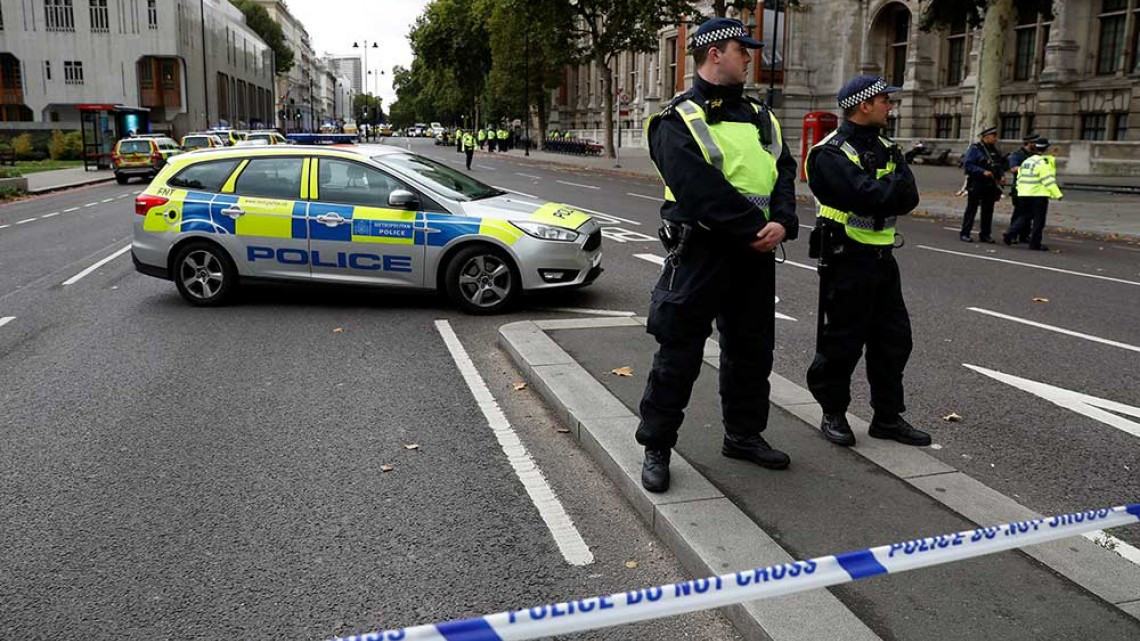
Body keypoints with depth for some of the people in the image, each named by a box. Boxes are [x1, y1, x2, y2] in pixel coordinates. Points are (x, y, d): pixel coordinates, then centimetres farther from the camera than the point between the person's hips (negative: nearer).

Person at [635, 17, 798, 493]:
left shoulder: (760, 118, 15)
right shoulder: (679, 121, -9)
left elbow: (784, 173, 7)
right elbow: (702, 191, -20)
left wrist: (782, 223, -11)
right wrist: (755, 230, -19)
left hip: (755, 256, 7)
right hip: (701, 254, -7)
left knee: (752, 348, 16)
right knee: (679, 353, -1)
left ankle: (744, 434, 33)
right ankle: (656, 448, 12)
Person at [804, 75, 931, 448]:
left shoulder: (886, 147, 13)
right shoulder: (831, 153, -13)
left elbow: (909, 198, 1)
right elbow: (867, 196, -26)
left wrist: (880, 193, -16)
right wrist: (894, 186, -8)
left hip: (882, 257, 8)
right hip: (846, 259, -8)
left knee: (894, 339, 11)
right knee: (842, 342, 0)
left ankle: (888, 417, 22)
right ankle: (833, 414, 16)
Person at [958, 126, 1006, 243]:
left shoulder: (995, 150, 14)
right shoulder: (975, 149, -8)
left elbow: (1000, 166, 21)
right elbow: (967, 165, -15)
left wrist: (1000, 177, 3)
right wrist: (983, 172, -23)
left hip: (990, 186, 6)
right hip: (976, 185, -6)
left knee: (988, 211, 8)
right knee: (971, 209, -1)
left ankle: (985, 234, 16)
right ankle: (965, 234, 4)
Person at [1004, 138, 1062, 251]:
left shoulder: (1026, 161, 13)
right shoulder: (1044, 162, -12)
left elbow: (1019, 178, 17)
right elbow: (1049, 180, -17)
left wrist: (1020, 190, 26)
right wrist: (1057, 194, -15)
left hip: (1023, 194, 7)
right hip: (1039, 195, -7)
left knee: (1024, 217, 16)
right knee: (1038, 220, 1)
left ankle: (1009, 235, 1)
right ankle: (1035, 243, 4)